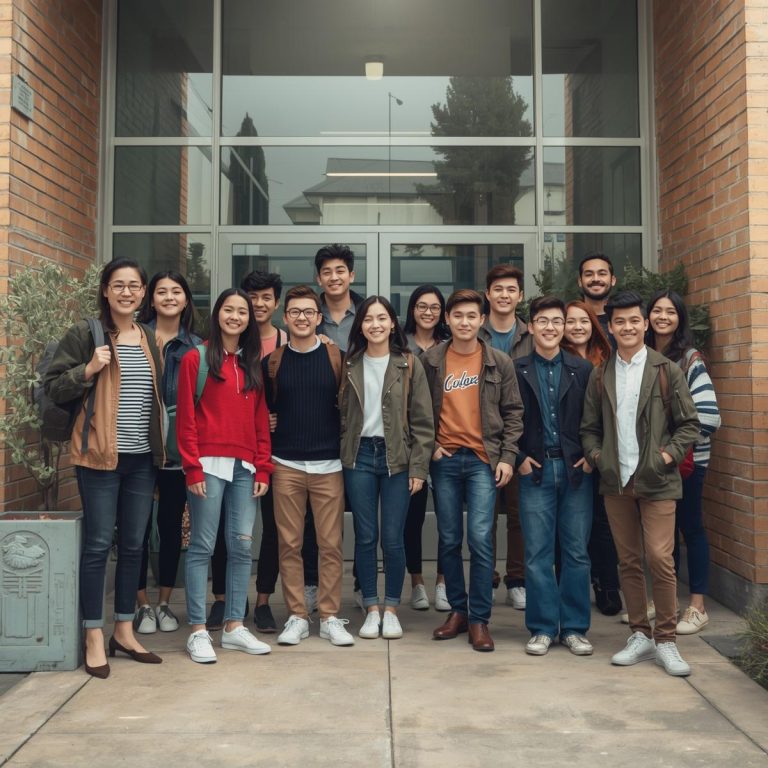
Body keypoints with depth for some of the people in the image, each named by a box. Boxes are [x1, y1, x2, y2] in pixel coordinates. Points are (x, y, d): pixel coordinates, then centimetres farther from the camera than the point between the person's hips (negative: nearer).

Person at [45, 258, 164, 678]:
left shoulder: (150, 338, 12)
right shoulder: (85, 334, -4)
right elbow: (53, 387, -5)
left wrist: (163, 448, 13)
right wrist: (89, 369, -20)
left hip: (142, 457, 5)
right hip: (100, 456, -5)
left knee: (133, 545, 10)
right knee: (98, 544, -1)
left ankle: (124, 631, 23)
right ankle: (94, 638, 10)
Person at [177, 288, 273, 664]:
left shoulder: (253, 364, 16)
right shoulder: (196, 358, 1)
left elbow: (261, 420, 13)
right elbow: (185, 417, -4)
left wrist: (263, 469, 7)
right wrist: (193, 468, -10)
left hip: (245, 467, 5)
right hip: (209, 464, -5)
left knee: (241, 546, 5)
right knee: (202, 546, 0)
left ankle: (234, 626, 16)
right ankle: (198, 631, 7)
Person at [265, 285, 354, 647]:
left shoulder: (336, 357, 3)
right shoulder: (272, 362, 6)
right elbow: (263, 410, 12)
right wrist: (266, 456, 3)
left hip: (328, 464, -1)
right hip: (285, 464, 1)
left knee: (331, 544, 2)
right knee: (289, 544, 4)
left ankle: (329, 617, 13)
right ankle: (296, 616, 15)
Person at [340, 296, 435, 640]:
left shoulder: (409, 364, 0)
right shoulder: (350, 365, 6)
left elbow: (422, 421, -1)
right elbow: (341, 414, 8)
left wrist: (418, 467, -6)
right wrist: (340, 460, 1)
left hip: (396, 457, -2)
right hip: (359, 456, 2)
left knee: (393, 539, -1)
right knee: (365, 538, 5)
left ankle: (392, 610, 16)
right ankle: (371, 610, 18)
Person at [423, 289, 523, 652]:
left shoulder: (499, 362, 3)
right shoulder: (430, 360, 4)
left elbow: (513, 413, 4)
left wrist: (507, 457, -3)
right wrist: (429, 445, -1)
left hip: (484, 459, -2)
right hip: (445, 459, 2)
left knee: (480, 538, -8)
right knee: (449, 540, 8)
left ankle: (479, 618, 4)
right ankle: (457, 610, 23)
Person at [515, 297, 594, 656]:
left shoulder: (583, 370, 6)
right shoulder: (515, 370, 2)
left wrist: (592, 456, -2)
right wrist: (517, 458, -3)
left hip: (576, 469, 1)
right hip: (535, 469, -1)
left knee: (576, 552, 6)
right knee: (537, 554, 3)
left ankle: (574, 627, 17)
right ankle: (542, 628, 14)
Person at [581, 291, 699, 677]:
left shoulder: (667, 371, 1)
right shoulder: (600, 375, 9)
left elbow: (689, 423, 1)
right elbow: (589, 427, 14)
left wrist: (668, 455, -9)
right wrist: (595, 454, -2)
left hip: (656, 481, -3)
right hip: (615, 482, 3)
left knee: (660, 560, -7)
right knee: (628, 561, 9)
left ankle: (665, 641, 6)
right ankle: (640, 635, 20)